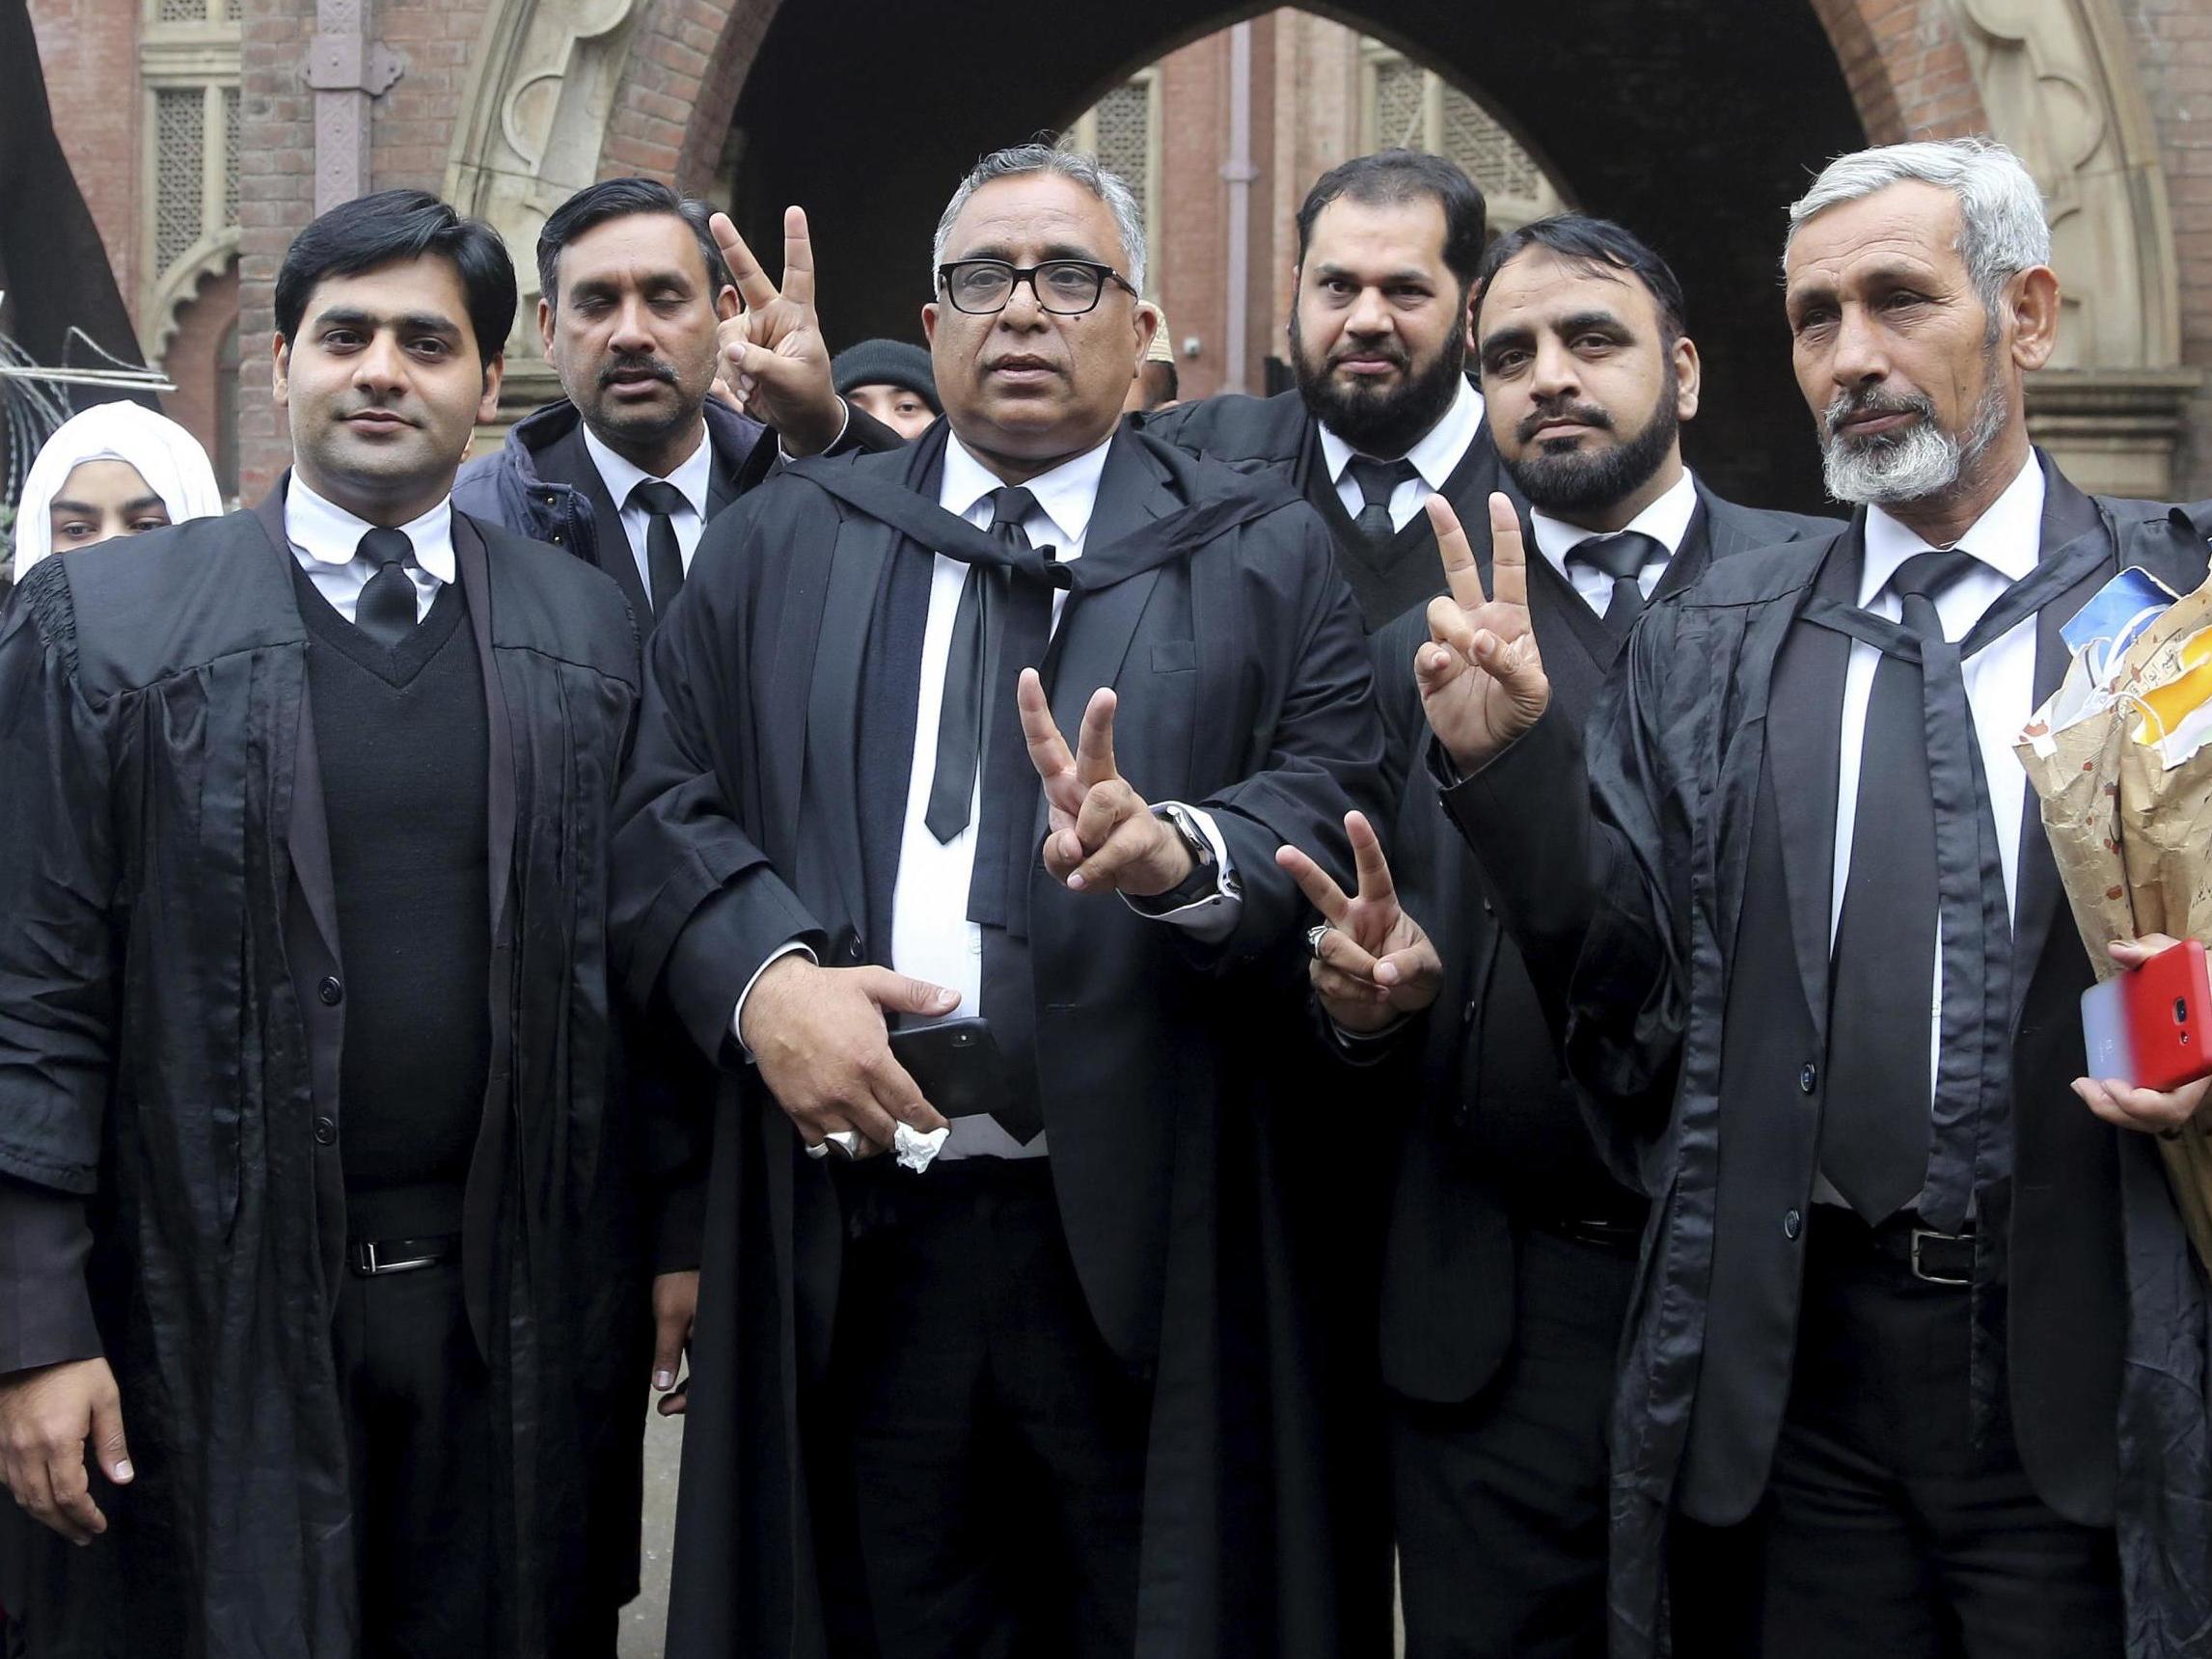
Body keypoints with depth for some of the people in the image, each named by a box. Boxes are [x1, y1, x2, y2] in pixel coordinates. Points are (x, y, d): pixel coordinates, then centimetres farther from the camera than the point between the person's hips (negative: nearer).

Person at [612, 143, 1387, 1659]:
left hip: (1149, 1244, -1)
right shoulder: (780, 545, 15)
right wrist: (764, 972, -13)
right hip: (848, 1241, 2)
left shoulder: (1264, 555, 9)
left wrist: (1180, 850, -24)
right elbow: (667, 806, 6)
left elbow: (1342, 807, -4)